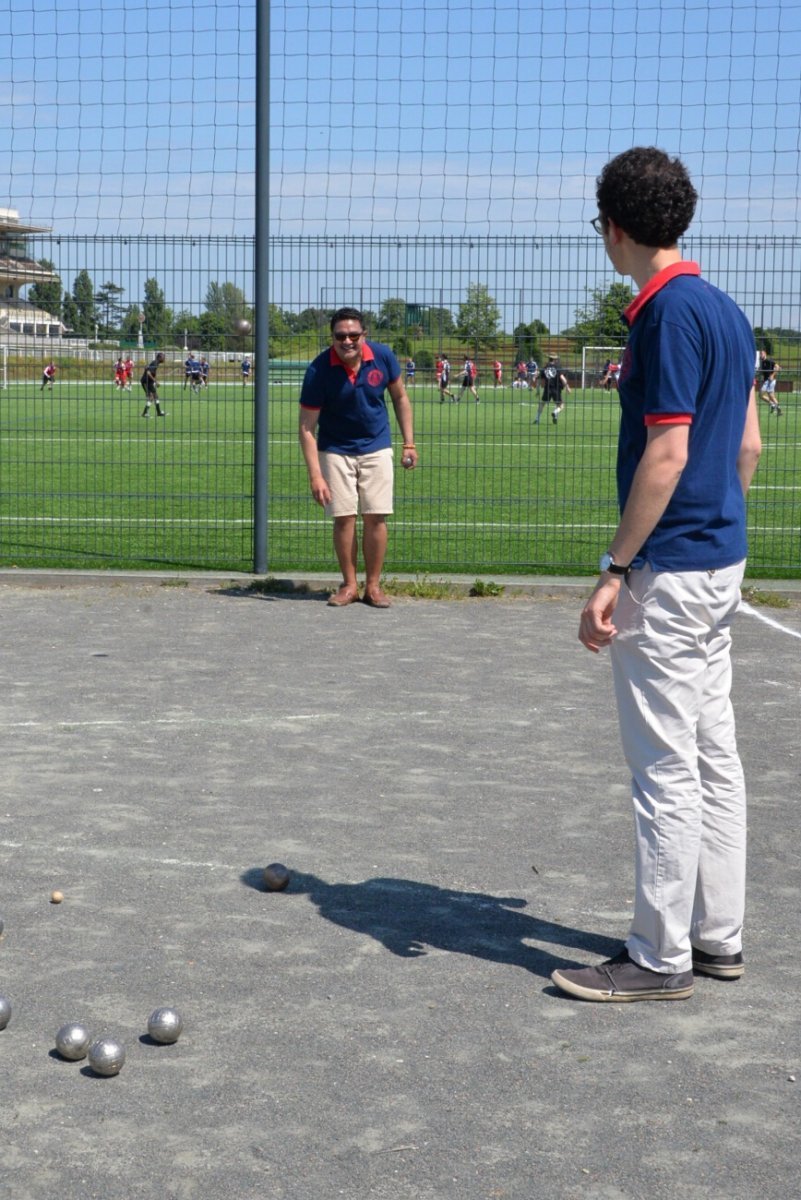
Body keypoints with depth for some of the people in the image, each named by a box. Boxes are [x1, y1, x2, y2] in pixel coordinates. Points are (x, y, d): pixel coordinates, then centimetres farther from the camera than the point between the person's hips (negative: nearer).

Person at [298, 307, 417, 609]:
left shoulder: (382, 357, -13)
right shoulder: (318, 371, -20)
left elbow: (400, 397, 4)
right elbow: (307, 427, -17)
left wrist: (409, 443, 2)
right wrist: (315, 476, -24)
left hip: (376, 448, 2)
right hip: (336, 450, -1)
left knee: (375, 517, -2)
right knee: (343, 517, -3)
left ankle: (373, 586, 9)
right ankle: (349, 585, 12)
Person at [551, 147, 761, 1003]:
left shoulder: (668, 315, -16)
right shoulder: (724, 310, 12)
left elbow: (666, 455, -21)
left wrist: (615, 571, -19)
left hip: (668, 573, -10)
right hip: (720, 562, 10)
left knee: (667, 768, -3)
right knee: (714, 754, 14)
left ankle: (661, 958, 5)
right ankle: (717, 935, 23)